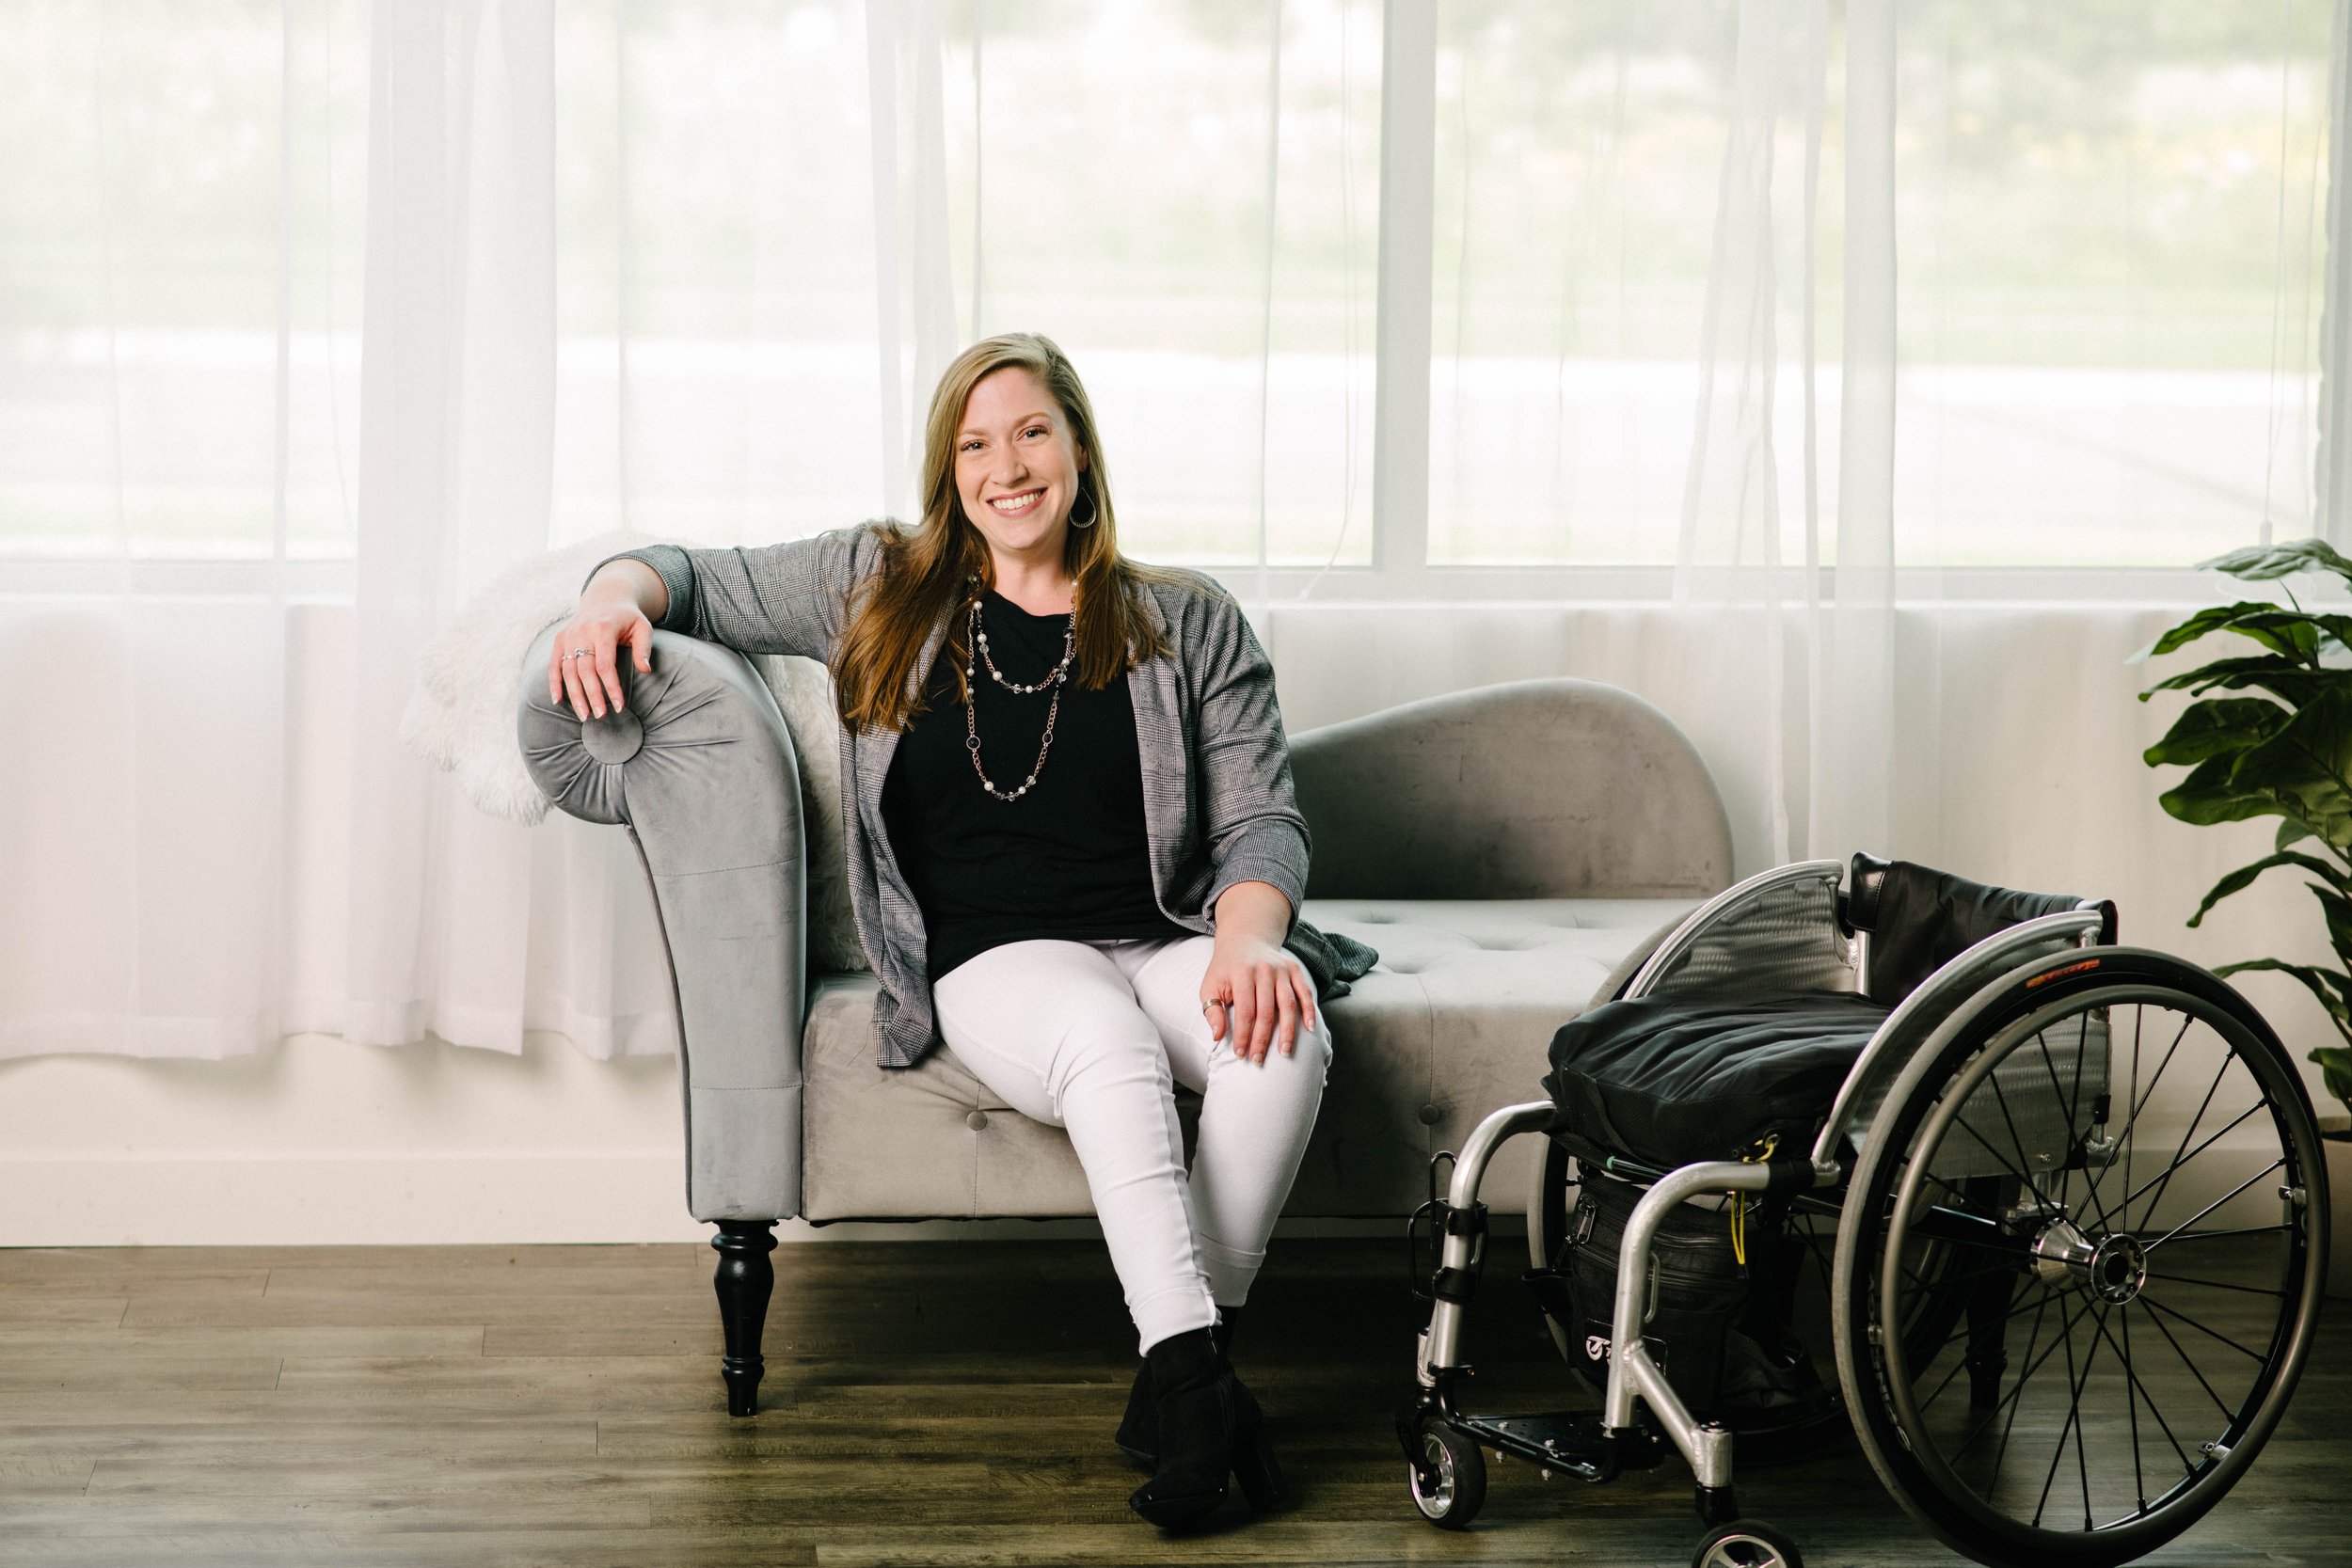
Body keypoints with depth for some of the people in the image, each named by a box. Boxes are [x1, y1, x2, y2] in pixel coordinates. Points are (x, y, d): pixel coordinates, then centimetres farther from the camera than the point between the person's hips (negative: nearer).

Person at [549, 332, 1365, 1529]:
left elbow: (1261, 820, 6)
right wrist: (617, 595, -5)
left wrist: (1244, 940, -15)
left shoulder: (1190, 626, 12)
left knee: (1284, 1036, -34)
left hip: (1170, 942, 1)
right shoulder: (879, 590, 14)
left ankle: (1174, 1380, -27)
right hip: (998, 965, -1)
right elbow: (697, 578, 20)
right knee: (1109, 1039, -37)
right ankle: (1198, 1382, -43)